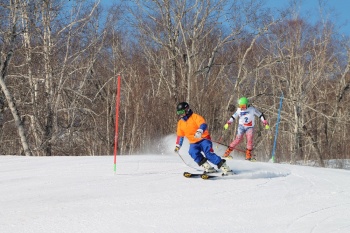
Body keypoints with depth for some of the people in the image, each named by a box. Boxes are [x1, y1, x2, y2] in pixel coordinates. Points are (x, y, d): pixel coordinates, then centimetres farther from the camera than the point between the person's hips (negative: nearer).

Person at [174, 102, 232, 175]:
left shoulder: (195, 117, -9)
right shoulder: (180, 123, 12)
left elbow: (203, 125, -27)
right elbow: (180, 135, 25)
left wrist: (199, 131, -46)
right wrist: (178, 145, 23)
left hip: (203, 139, -5)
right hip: (194, 143, 5)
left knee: (208, 154, -25)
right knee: (193, 152, -27)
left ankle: (224, 167, -19)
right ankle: (208, 167, -24)